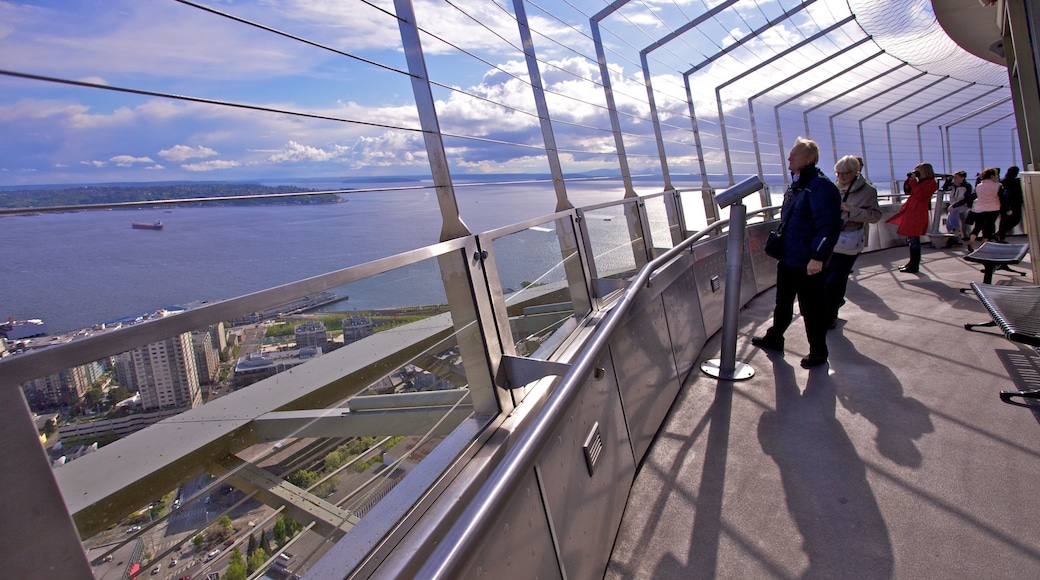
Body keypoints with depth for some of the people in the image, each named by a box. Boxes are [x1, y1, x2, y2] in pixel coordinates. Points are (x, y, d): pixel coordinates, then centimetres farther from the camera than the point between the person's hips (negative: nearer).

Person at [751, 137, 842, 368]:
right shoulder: (795, 186, 11)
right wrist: (779, 245, 23)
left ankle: (818, 351, 20)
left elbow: (829, 225, -24)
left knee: (811, 308, 4)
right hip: (787, 260, 9)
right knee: (782, 303, 22)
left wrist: (818, 256, -26)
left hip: (809, 264, -9)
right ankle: (774, 338, 38)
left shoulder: (820, 186, -18)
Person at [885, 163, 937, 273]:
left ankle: (914, 266, -5)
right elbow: (907, 190, 21)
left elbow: (920, 194, -19)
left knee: (914, 239, -8)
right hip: (911, 212, 10)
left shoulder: (931, 183, -7)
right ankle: (912, 263, 24)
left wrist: (913, 180, -15)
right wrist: (910, 179, 8)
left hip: (918, 213, -10)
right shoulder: (920, 182, 20)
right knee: (911, 239, 15)